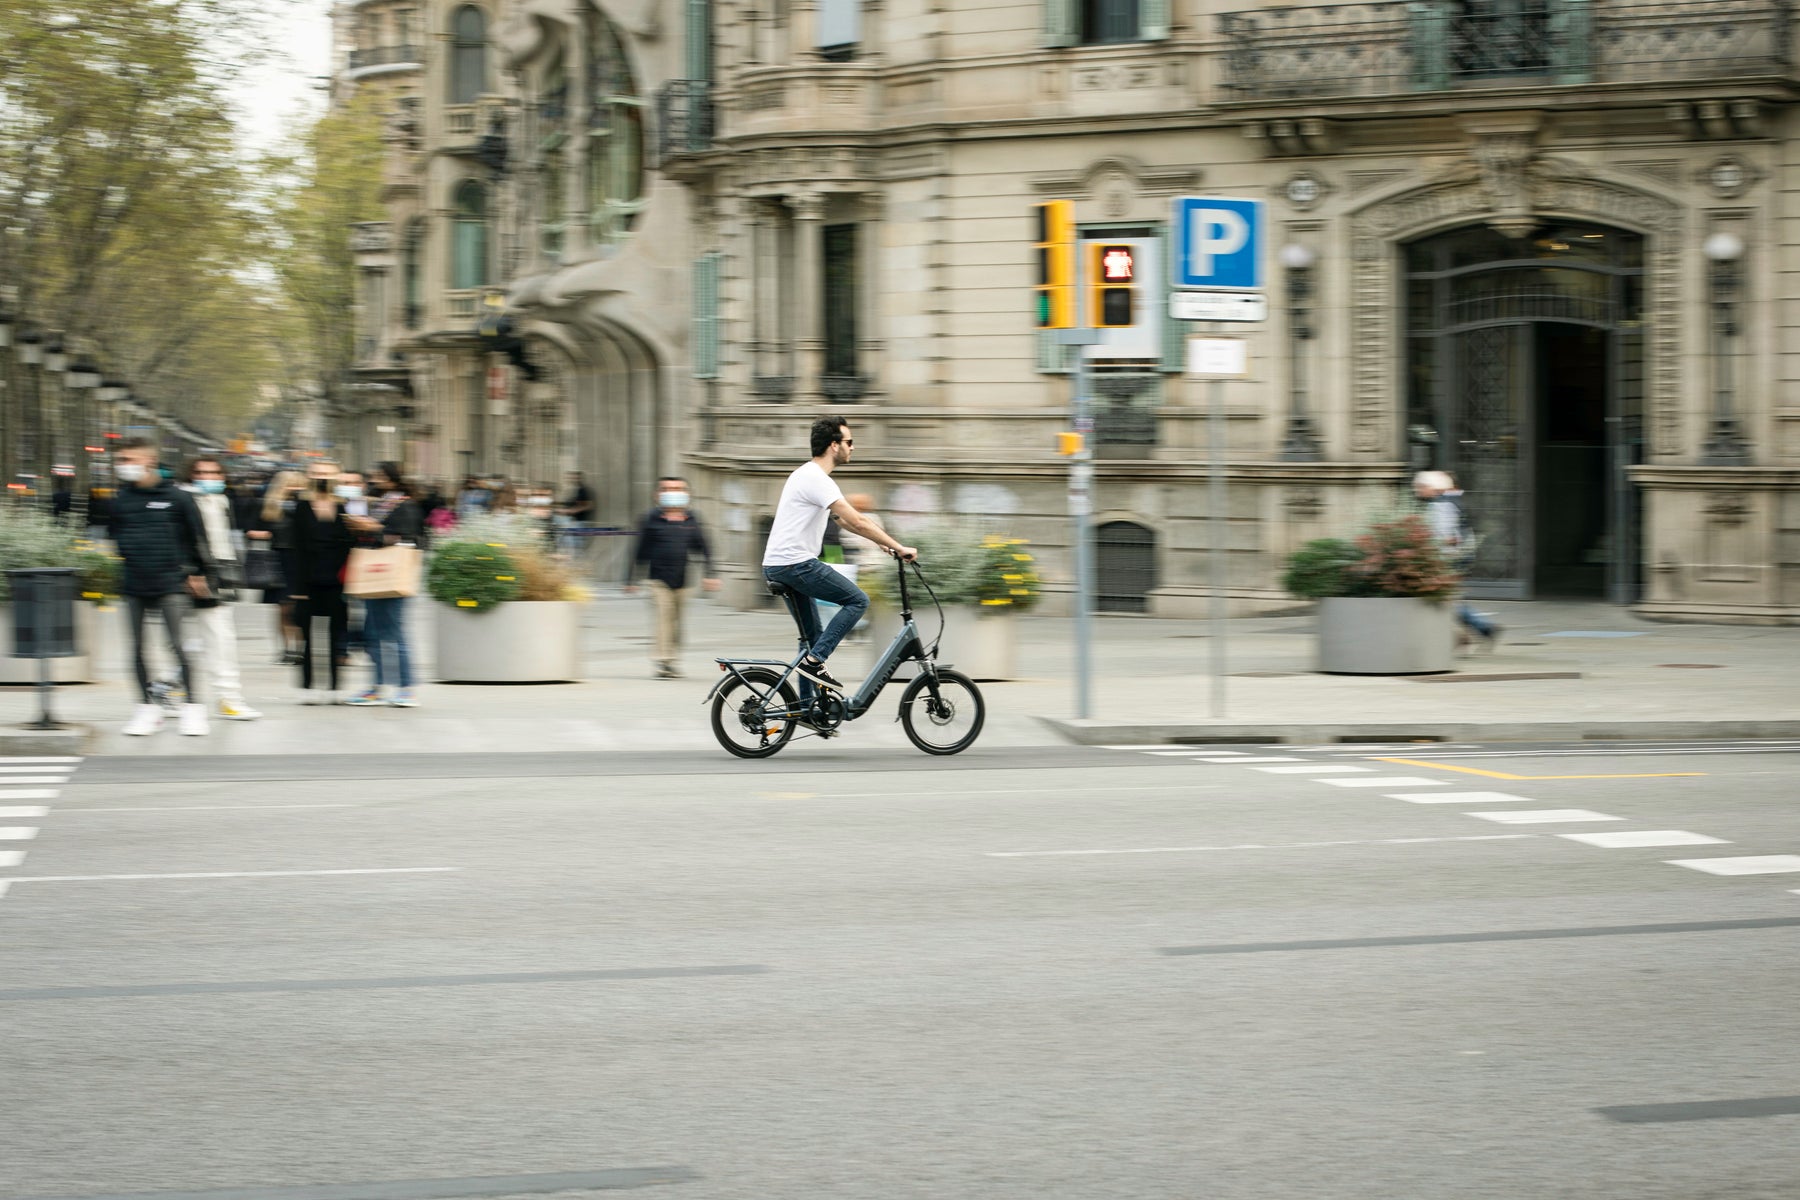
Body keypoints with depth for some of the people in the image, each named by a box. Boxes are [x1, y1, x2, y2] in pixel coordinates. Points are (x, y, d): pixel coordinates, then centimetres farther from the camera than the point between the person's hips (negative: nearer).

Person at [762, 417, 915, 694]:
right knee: (857, 600, -9)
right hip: (795, 564, -11)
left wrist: (882, 542, 24)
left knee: (812, 637, 15)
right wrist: (899, 548, -15)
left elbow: (844, 521, 27)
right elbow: (857, 521, -20)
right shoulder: (816, 479, -15)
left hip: (777, 566, 11)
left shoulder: (808, 474, 18)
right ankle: (814, 661, -13)